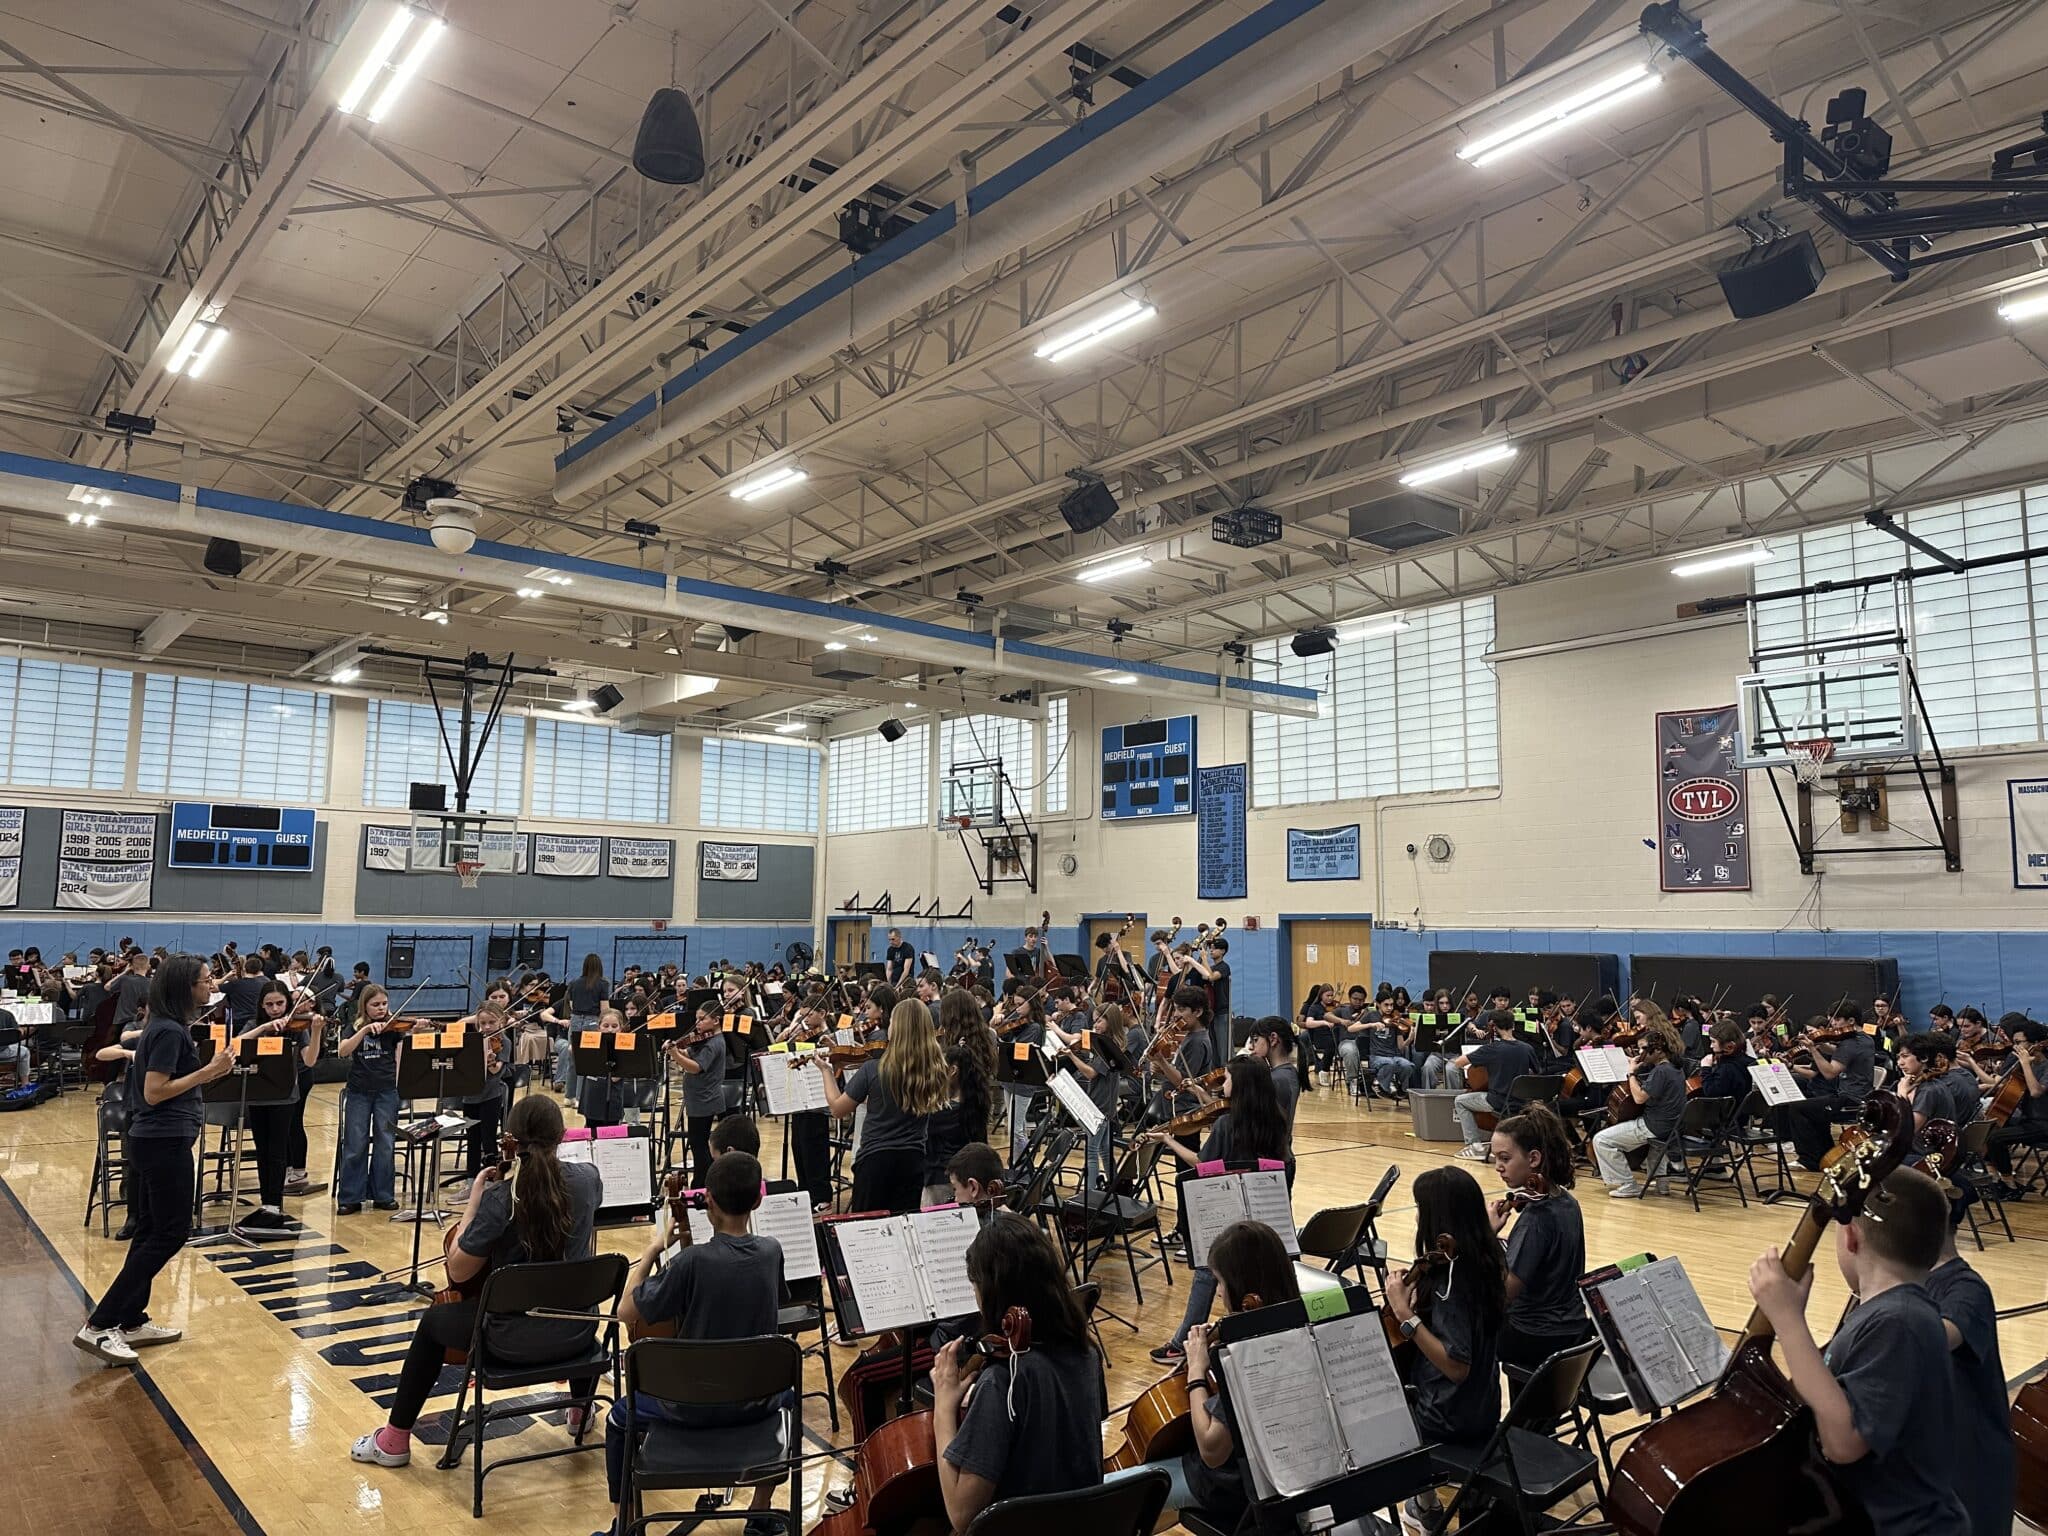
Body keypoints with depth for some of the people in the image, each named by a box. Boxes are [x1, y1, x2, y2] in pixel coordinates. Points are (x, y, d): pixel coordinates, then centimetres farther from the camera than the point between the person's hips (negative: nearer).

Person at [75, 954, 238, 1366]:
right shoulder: (170, 1031, -18)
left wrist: (210, 1069, 8)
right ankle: (99, 1325, -2)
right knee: (171, 1232, -4)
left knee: (149, 1231, 14)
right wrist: (209, 1071, -21)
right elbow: (154, 1092, -21)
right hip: (166, 1142, -10)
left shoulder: (165, 1027, 12)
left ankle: (132, 1322, 21)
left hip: (151, 1141, 10)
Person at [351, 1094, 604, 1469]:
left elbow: (458, 1271, -10)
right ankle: (583, 1408, 59)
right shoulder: (588, 1179, -8)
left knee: (433, 1323, 26)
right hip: (576, 1334, 4)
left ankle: (395, 1439, 36)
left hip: (514, 1339, -4)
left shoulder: (499, 1199, -21)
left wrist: (474, 1201, -5)